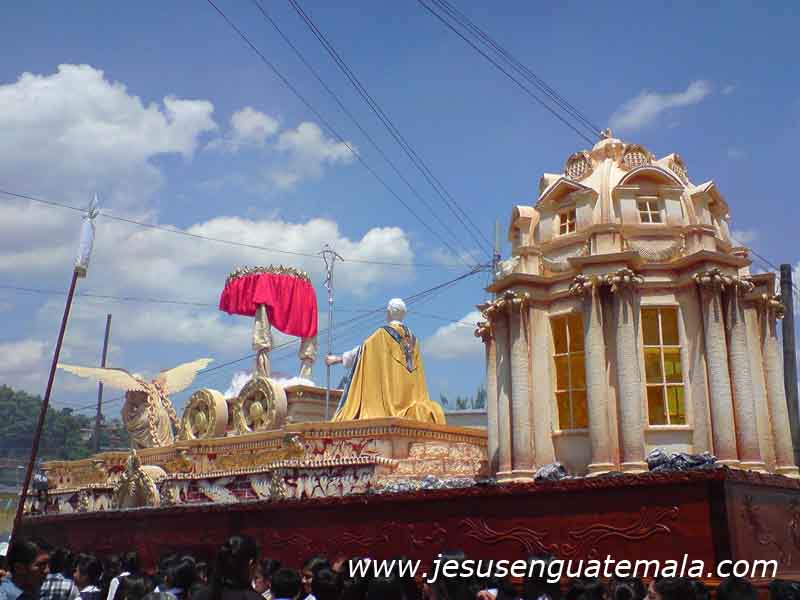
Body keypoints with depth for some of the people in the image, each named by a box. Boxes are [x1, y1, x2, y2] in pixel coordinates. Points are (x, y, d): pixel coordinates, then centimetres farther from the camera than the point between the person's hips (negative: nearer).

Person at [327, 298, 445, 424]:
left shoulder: (384, 333, -3)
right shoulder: (412, 338, 14)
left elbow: (363, 350, 0)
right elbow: (417, 371, 15)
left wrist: (338, 359, 9)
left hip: (390, 386, -5)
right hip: (410, 389, 5)